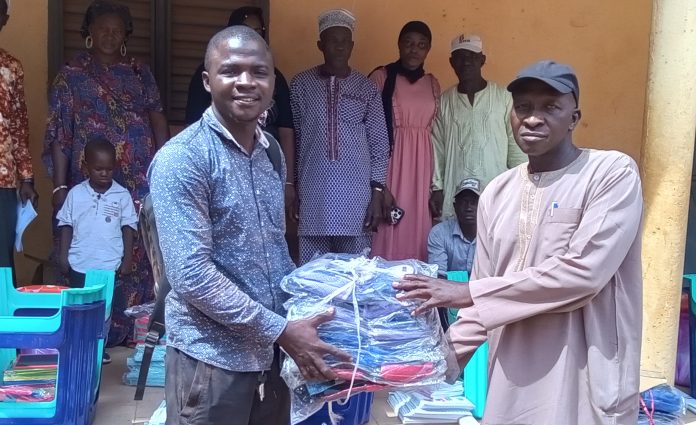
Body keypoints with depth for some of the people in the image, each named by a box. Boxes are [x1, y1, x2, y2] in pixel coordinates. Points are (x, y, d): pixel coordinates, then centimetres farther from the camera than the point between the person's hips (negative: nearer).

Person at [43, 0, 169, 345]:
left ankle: (137, 329, 14)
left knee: (139, 255, 1)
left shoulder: (140, 73, 11)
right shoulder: (71, 76, 4)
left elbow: (158, 122, 9)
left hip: (140, 183, 2)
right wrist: (60, 187, -7)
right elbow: (59, 136, 0)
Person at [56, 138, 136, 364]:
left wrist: (128, 259, -3)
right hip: (80, 264, 1)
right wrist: (63, 255, 0)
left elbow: (128, 228, 0)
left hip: (111, 265, -1)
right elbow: (66, 225, 4)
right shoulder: (76, 193, -1)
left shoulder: (122, 195, -3)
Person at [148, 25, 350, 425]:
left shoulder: (271, 151, 6)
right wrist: (281, 331, -19)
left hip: (270, 352, 6)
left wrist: (304, 312, 4)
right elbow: (191, 275, -21)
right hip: (212, 357, -6)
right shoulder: (182, 158, -15)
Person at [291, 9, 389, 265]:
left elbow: (380, 145, 5)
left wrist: (377, 193, -2)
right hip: (312, 195, 0)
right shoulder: (301, 84, 6)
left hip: (356, 197, 0)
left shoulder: (367, 89, 6)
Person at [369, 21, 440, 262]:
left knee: (419, 227, 5)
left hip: (422, 166, 4)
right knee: (389, 230, -5)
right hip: (390, 162, -4)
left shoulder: (433, 84, 13)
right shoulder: (381, 77, -1)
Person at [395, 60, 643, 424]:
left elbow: (583, 272, -19)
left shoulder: (613, 173, -8)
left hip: (583, 382, -5)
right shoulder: (497, 193, 8)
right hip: (512, 377, 5)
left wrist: (469, 293, -16)